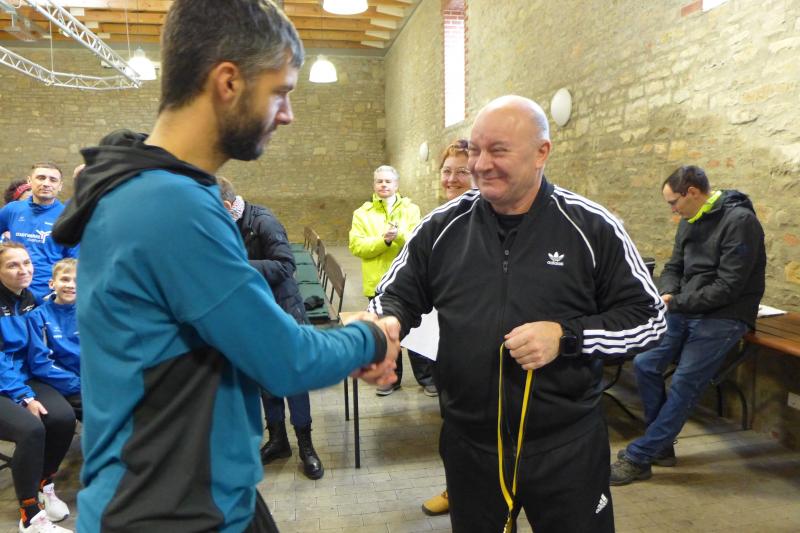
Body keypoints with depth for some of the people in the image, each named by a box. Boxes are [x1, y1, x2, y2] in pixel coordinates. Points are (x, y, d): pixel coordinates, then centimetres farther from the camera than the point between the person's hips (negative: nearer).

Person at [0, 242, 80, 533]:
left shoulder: (31, 302, 6)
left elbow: (37, 358, 7)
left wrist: (81, 383, -4)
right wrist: (24, 397, -23)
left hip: (23, 377, 5)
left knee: (63, 418, -21)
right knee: (31, 428, -29)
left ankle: (45, 487, 6)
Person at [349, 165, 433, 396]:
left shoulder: (411, 209, 4)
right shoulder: (362, 213, 4)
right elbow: (356, 246, -7)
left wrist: (400, 235, -27)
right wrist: (384, 240, -20)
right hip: (378, 283, 1)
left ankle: (427, 377, 22)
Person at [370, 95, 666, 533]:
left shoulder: (592, 228, -7)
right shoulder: (442, 227, -1)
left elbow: (648, 316, -2)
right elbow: (397, 296, 5)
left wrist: (566, 336, -19)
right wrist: (383, 325, -19)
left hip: (568, 447, -1)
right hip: (468, 444, 2)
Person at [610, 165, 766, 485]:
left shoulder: (739, 221, -16)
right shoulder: (689, 221, 8)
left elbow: (728, 287, -21)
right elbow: (673, 267, 13)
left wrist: (675, 304, -17)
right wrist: (668, 294, -9)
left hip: (723, 318, -7)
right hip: (686, 311, 8)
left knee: (683, 387, -9)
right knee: (645, 364, -2)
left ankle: (638, 459, -1)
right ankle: (661, 445, 14)